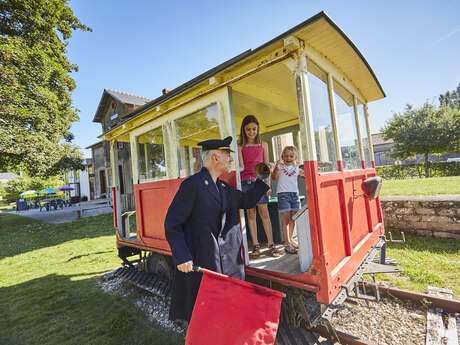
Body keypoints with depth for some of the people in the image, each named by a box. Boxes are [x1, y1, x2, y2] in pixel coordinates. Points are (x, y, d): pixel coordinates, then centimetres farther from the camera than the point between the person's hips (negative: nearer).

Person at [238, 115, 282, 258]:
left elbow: (266, 166, 10)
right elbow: (241, 166, -1)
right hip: (246, 182, 0)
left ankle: (271, 245, 2)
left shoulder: (263, 144, 12)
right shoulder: (240, 147, 7)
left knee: (263, 211, -4)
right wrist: (238, 168, -25)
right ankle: (256, 246, 8)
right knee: (250, 213, 2)